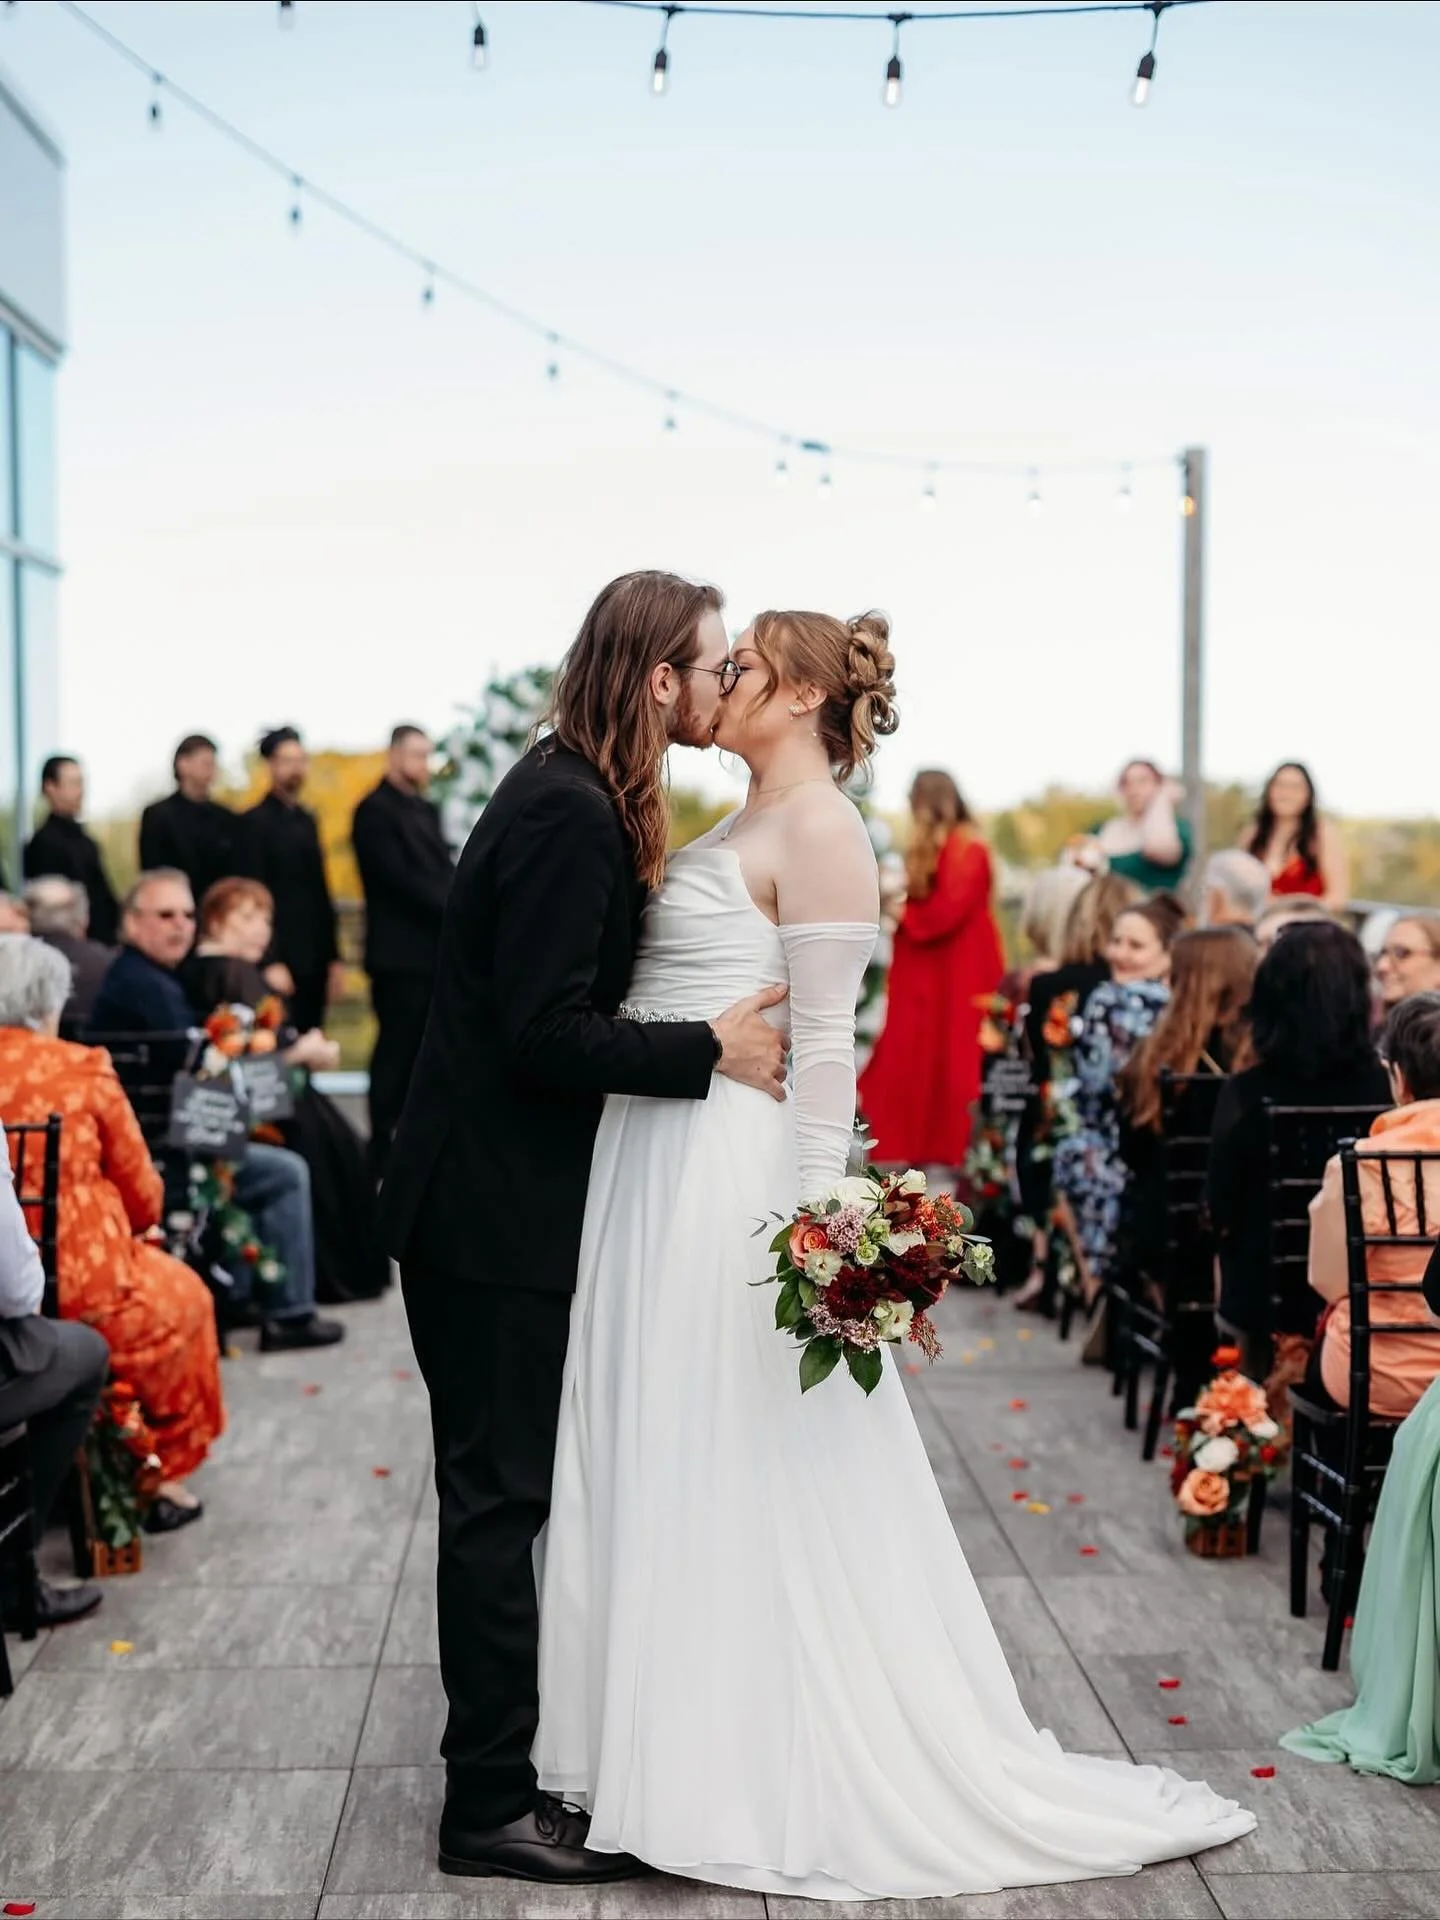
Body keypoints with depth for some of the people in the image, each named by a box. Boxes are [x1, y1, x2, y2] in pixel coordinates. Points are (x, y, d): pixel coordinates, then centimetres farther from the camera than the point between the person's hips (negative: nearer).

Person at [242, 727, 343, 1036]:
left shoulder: (306, 820, 15)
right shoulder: (255, 822, -5)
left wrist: (333, 957, 14)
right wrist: (271, 962, -16)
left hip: (315, 960, 7)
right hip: (279, 960, -7)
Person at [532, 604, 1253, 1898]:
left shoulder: (818, 828, -11)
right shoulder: (742, 825, 15)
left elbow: (826, 1044, -16)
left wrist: (816, 1221, -20)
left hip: (728, 1177, -9)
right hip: (654, 1166, 9)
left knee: (746, 1480, -1)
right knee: (658, 1466, 13)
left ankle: (784, 1778, 12)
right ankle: (680, 1744, 26)